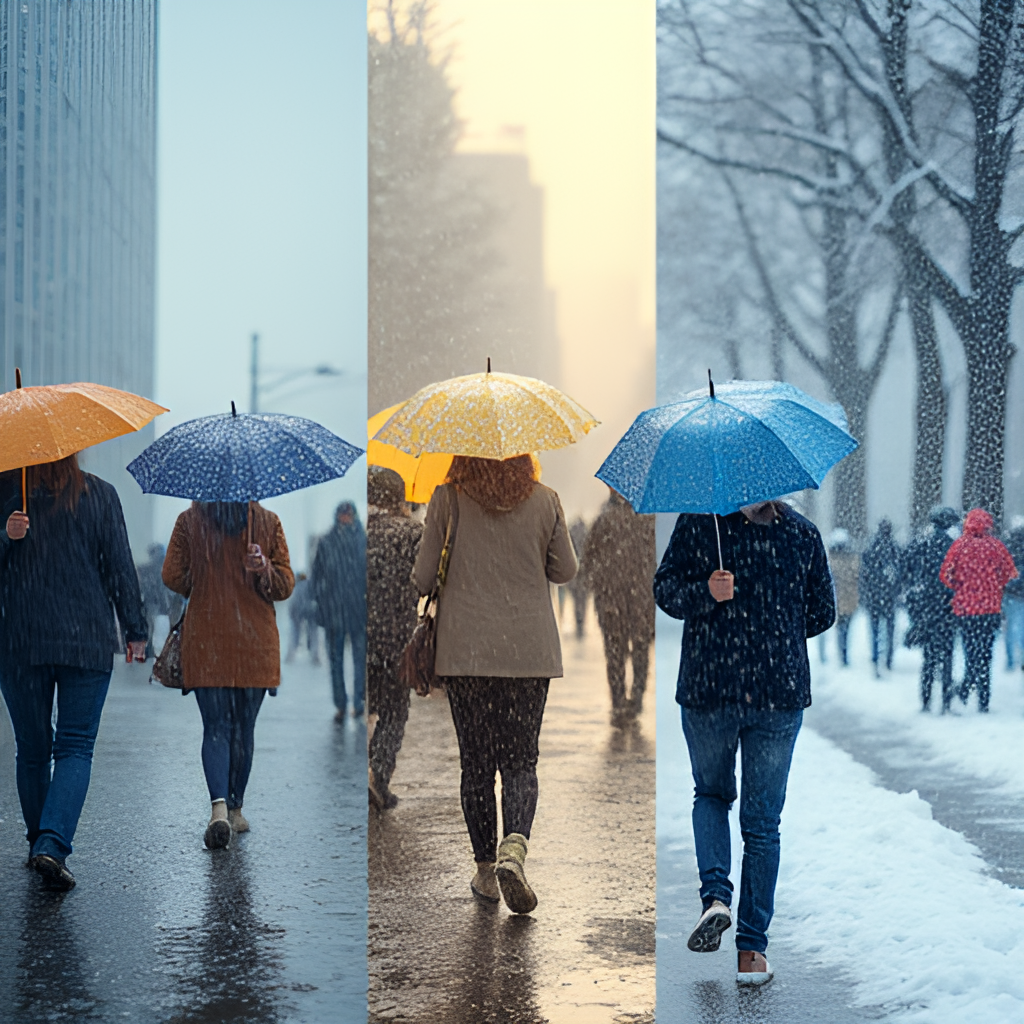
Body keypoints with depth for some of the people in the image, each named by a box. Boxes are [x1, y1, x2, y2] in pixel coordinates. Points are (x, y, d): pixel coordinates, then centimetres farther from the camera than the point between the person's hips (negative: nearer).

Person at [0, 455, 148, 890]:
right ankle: (53, 845, -18)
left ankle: (39, 842, 24)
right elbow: (119, 566, 4)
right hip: (87, 641, 0)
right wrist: (135, 630, 9)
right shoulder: (100, 495, 2)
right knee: (75, 747, 0)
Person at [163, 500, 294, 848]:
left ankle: (219, 806, -21)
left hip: (204, 641, -1)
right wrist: (264, 570, -17)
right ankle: (236, 809, 22)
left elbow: (173, 577, -1)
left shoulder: (188, 521, -3)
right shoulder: (269, 522, 1)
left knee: (215, 728, 0)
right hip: (255, 644, 1)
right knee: (244, 727, 14)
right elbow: (285, 585, 0)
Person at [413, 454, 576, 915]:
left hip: (464, 649, 0)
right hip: (529, 651, 1)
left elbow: (424, 578, -3)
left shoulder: (447, 500, -6)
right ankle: (514, 846, -17)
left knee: (476, 762, 10)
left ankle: (486, 869, 15)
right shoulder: (545, 501, -2)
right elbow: (565, 571, 8)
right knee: (520, 760, 7)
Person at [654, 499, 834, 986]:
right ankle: (751, 950, 6)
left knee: (711, 794, 23)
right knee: (762, 821, 8)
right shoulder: (805, 534, 1)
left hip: (706, 689, 0)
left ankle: (715, 895, -2)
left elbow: (665, 589, -8)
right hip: (780, 692, 0)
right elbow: (822, 613, 9)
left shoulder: (697, 522, -3)